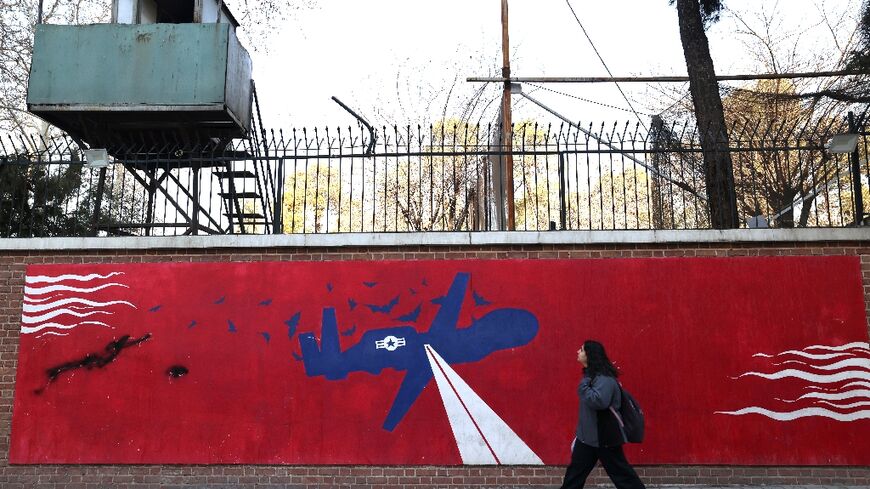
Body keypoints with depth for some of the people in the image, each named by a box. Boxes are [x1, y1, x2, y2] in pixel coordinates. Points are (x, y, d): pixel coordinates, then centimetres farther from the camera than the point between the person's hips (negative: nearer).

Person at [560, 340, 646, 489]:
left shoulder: (604, 378, -20)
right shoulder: (591, 375, 10)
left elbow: (599, 401, -37)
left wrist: (583, 387, -23)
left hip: (604, 436, -9)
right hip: (587, 436, 9)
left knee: (620, 472, 3)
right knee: (575, 472, 12)